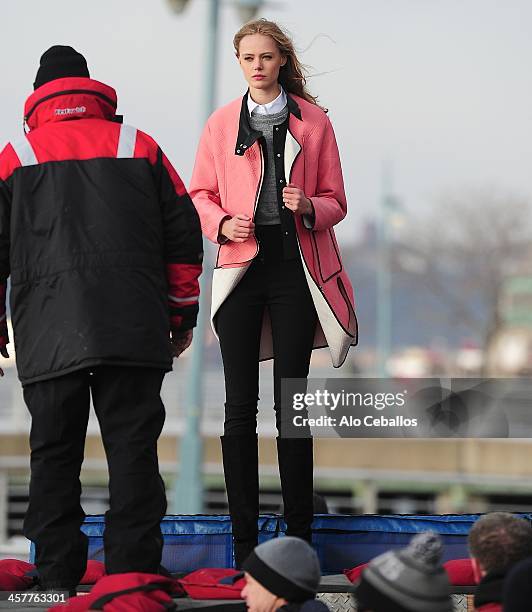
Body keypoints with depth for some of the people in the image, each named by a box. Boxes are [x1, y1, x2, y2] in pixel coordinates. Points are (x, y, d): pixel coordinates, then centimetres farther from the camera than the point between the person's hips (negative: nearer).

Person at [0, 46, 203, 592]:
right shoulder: (139, 147, 12)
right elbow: (183, 236, 12)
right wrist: (182, 314, 18)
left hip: (47, 339, 0)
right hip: (134, 335, 0)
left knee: (54, 458, 6)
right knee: (133, 453, 2)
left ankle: (57, 579, 6)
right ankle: (134, 577, -2)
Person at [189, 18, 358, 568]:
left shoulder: (314, 123, 7)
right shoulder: (221, 124, 10)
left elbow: (335, 202, 9)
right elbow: (200, 194, 13)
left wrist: (309, 207, -13)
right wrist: (223, 223, -7)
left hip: (296, 266, -1)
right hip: (241, 263, 1)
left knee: (291, 399, -1)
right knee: (240, 404, -1)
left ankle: (298, 536, 5)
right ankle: (244, 539, 3)